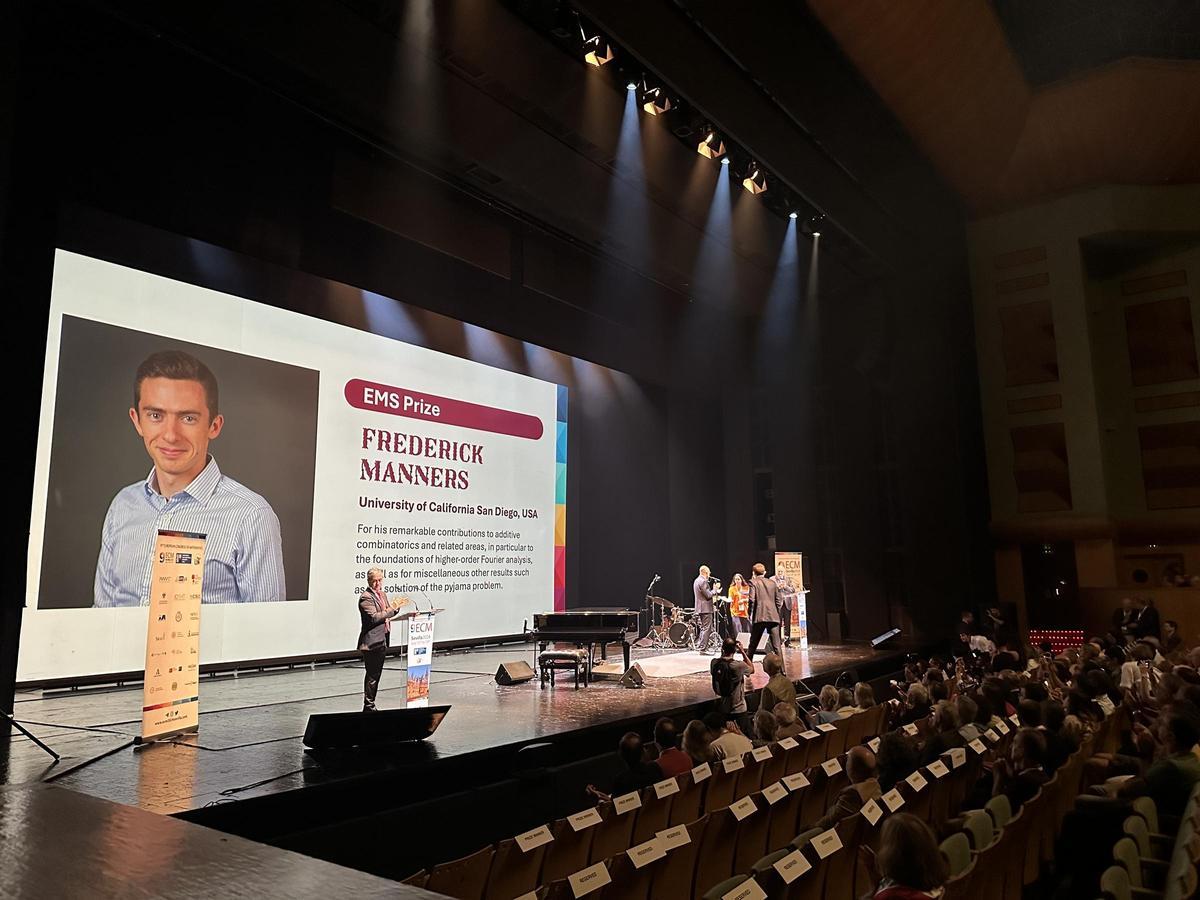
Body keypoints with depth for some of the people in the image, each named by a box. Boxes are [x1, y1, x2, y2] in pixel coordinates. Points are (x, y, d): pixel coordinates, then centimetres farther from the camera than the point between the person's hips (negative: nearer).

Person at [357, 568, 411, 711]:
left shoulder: (383, 595, 14)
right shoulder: (365, 597, -13)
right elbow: (374, 617, -23)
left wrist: (396, 607, 1)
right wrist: (393, 609, -26)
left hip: (382, 641, 9)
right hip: (371, 643, -9)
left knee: (375, 675, 13)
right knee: (372, 676, -4)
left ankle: (370, 706, 21)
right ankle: (368, 707, 4)